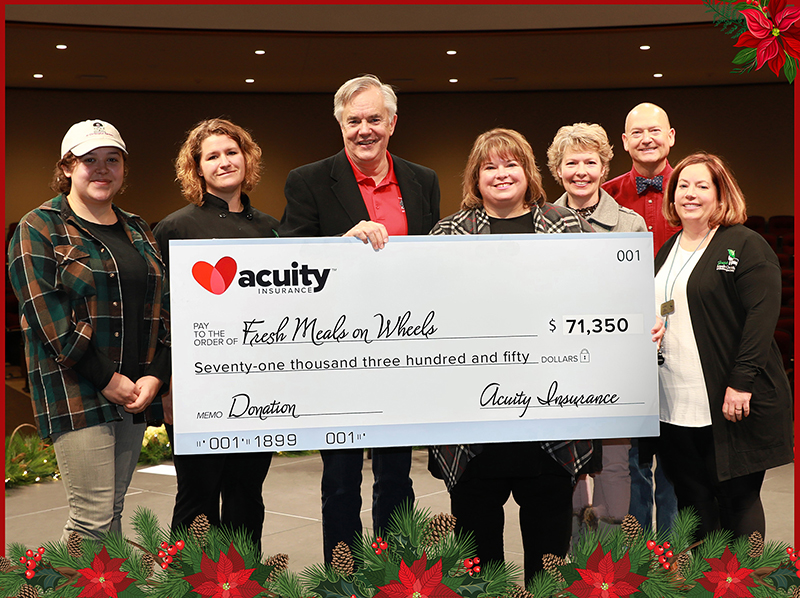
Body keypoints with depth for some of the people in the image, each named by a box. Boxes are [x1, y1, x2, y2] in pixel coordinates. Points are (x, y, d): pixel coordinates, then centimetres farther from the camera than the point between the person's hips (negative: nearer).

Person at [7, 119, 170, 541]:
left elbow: (162, 309, 13)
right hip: (77, 393, -5)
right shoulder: (39, 230, 0)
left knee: (113, 511, 9)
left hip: (136, 392, 6)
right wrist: (106, 379, -14)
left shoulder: (137, 232, 17)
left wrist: (155, 375, -2)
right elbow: (46, 316, -10)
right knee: (93, 518, -8)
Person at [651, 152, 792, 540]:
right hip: (676, 403, 6)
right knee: (691, 498, 10)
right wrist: (649, 331, 3)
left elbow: (762, 315, -13)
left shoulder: (745, 246, -4)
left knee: (738, 497, 2)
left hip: (730, 404, -6)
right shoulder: (667, 251, 17)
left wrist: (741, 382, -19)